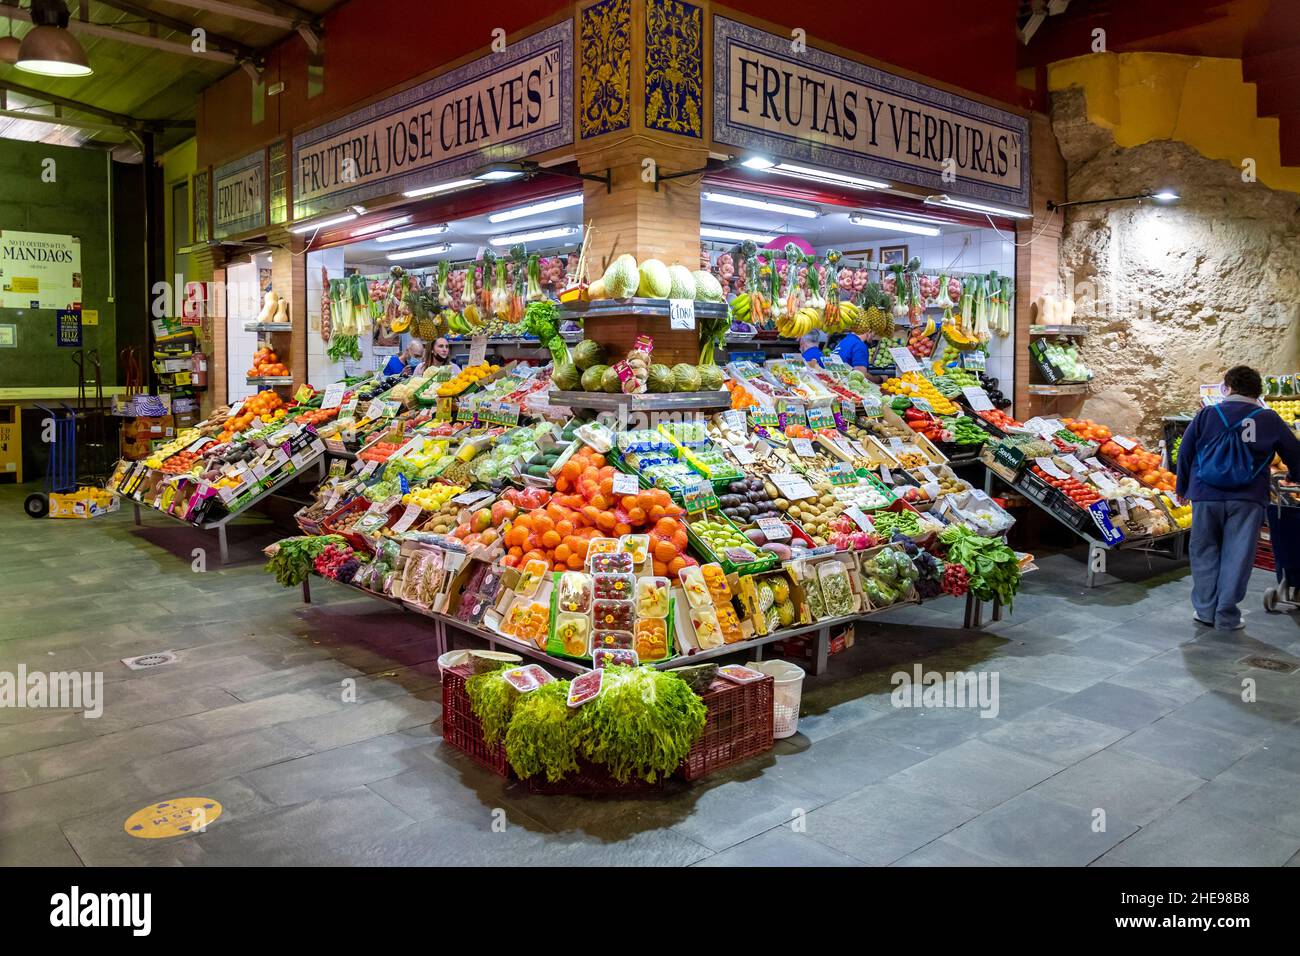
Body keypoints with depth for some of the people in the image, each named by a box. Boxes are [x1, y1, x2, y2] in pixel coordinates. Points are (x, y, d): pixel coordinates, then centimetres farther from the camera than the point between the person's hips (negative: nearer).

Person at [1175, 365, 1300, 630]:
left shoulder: (1207, 414, 2)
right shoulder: (1269, 419, 3)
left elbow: (1185, 452, 6)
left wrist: (1182, 487, 19)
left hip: (1206, 496, 0)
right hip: (1247, 500, 0)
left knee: (1205, 553, 12)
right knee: (1236, 557, 5)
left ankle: (1206, 610, 13)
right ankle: (1226, 616, 7)